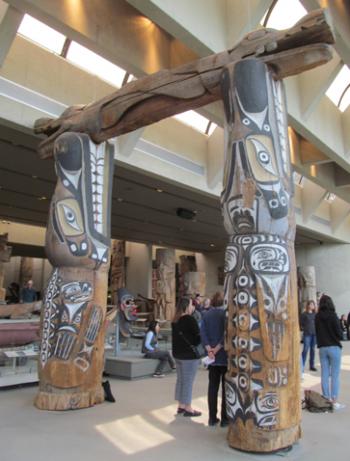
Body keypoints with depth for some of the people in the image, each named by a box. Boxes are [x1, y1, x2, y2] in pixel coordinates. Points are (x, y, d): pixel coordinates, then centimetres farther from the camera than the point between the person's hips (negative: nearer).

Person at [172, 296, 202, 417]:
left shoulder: (175, 320, 7)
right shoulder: (189, 319, -18)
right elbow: (197, 336, -15)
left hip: (178, 354, 8)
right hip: (189, 355, -8)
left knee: (180, 380, 15)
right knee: (188, 382, 1)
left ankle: (181, 406, 24)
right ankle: (188, 408, 10)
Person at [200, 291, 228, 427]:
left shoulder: (206, 315, 4)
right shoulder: (226, 314, -9)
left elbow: (202, 333, -6)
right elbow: (226, 334, -21)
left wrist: (209, 349, -11)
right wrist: (217, 348, -14)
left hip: (212, 357, 4)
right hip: (225, 356, -4)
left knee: (213, 387, 11)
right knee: (226, 388, 6)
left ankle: (212, 418, 16)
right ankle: (225, 419, 10)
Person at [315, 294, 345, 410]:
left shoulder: (317, 317, 0)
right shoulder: (333, 316, -14)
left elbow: (316, 332, 7)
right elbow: (339, 333, -12)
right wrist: (339, 338, 8)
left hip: (322, 348, 4)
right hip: (334, 347, -4)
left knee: (324, 375, 10)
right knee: (335, 375, 2)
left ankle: (326, 399, 18)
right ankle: (334, 402, 3)